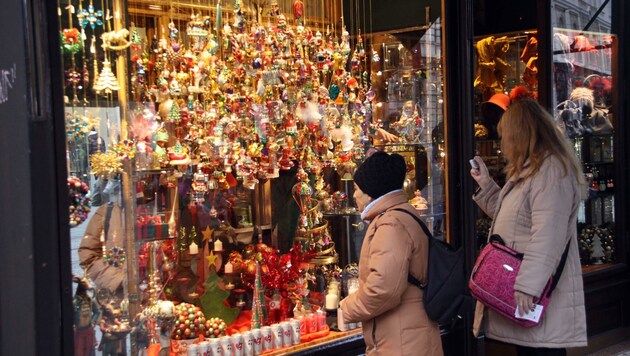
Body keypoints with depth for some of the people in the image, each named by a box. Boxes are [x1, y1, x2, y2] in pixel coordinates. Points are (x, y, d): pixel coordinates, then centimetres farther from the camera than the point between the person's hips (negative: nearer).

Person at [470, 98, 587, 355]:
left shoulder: (551, 170, -16)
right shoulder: (528, 171, 18)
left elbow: (548, 236, -25)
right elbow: (509, 216, 28)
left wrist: (527, 285, -28)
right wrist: (485, 184, 21)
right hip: (522, 286, 10)